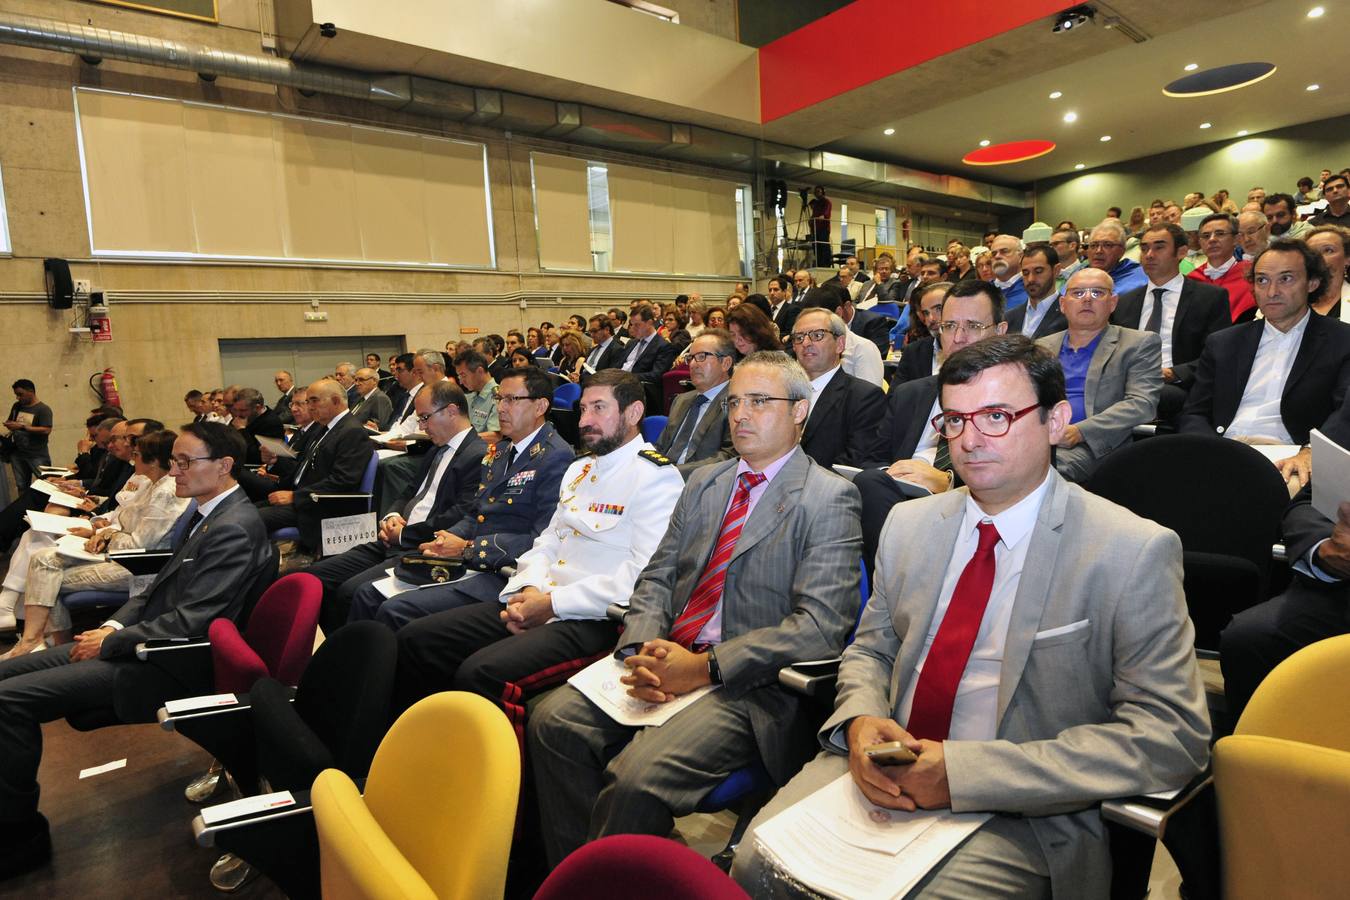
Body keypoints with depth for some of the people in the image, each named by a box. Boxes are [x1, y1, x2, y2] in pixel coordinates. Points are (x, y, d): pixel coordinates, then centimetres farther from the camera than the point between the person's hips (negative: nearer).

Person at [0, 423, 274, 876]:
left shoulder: (234, 528, -23)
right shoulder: (206, 511, 8)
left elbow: (187, 622, -25)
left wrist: (109, 642, -12)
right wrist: (114, 624, 2)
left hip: (172, 666, -10)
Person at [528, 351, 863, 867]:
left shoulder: (828, 499, -5)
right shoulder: (704, 483, 17)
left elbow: (820, 626, -14)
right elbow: (656, 578, 13)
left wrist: (706, 667, -19)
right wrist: (641, 648, -8)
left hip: (748, 683, -6)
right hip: (666, 658, 7)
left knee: (637, 776, -27)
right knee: (552, 720, -12)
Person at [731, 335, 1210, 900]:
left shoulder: (1134, 553, -9)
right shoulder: (909, 524, 6)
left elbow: (1172, 737, -14)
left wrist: (962, 770, -21)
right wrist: (860, 721, -11)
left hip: (1017, 812, -3)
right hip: (882, 768, 4)